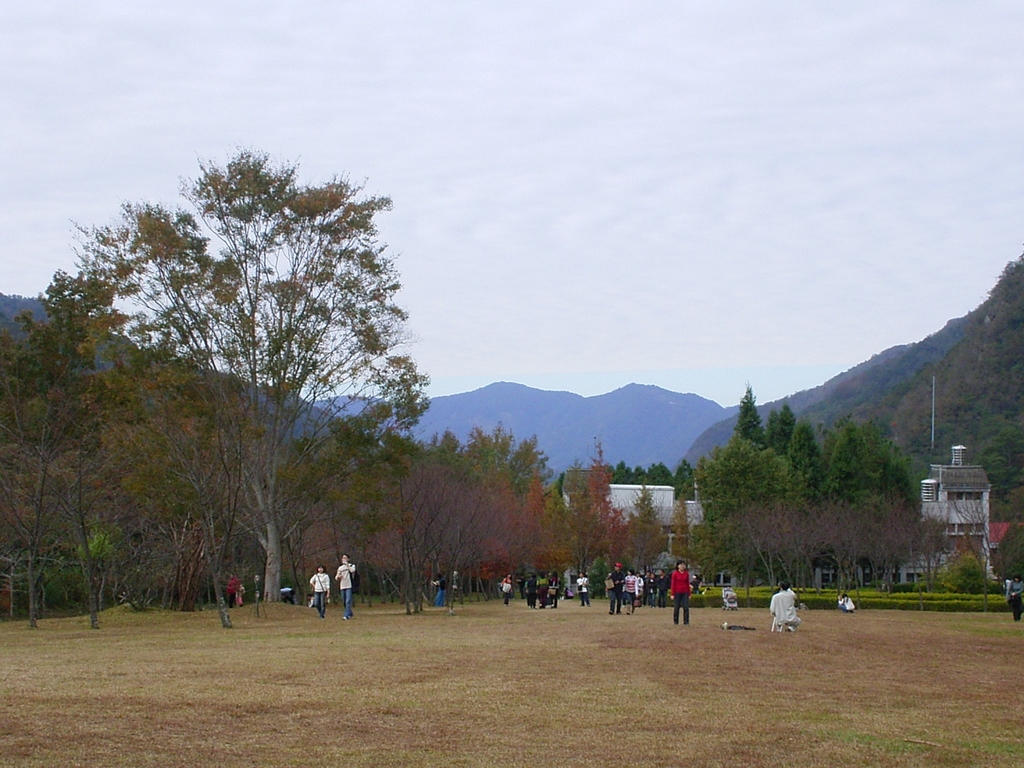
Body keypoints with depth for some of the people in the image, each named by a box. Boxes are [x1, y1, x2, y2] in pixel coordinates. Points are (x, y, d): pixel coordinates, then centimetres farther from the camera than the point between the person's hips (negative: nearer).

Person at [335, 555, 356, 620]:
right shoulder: (340, 568, 18)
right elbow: (336, 577, 19)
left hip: (349, 586, -6)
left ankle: (347, 615, -19)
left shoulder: (351, 565, 3)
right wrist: (338, 577, -4)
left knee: (348, 601, -15)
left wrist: (347, 564, -15)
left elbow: (352, 570, -19)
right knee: (344, 602, 10)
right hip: (342, 587, 6)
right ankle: (350, 613, 26)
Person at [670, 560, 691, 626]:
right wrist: (672, 594, -8)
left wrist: (689, 594, 9)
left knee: (686, 607, -5)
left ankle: (686, 622, -1)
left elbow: (688, 584, 10)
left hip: (685, 593, 3)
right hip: (677, 593, -3)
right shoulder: (675, 573, -4)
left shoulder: (686, 574, 6)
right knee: (676, 608, 2)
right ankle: (675, 621, 12)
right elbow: (673, 584, -4)